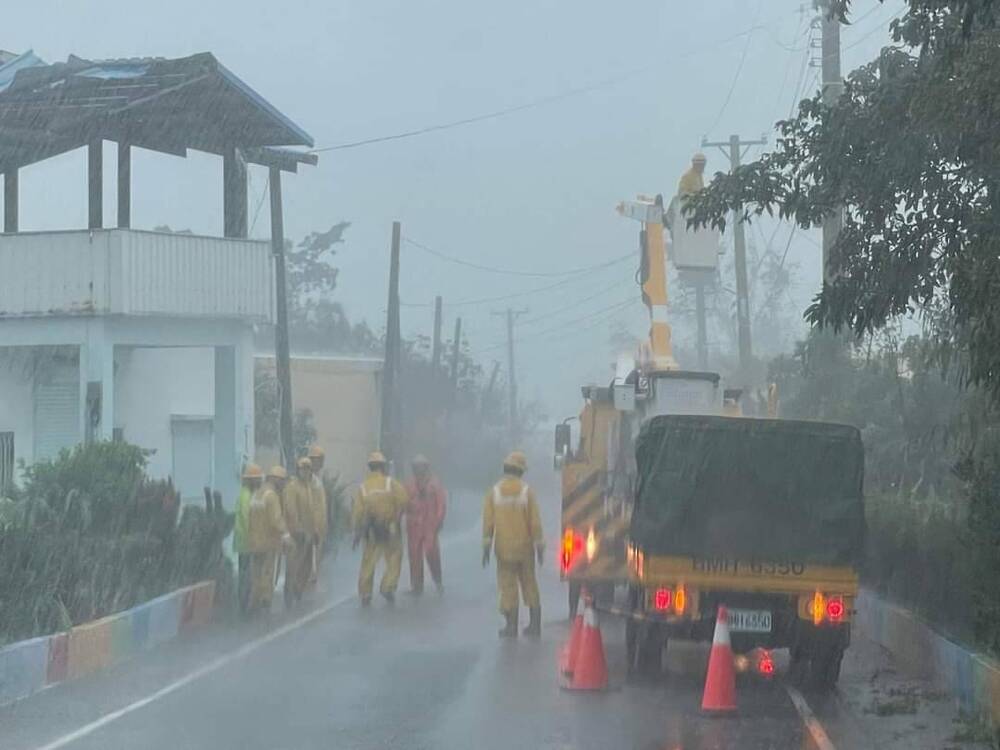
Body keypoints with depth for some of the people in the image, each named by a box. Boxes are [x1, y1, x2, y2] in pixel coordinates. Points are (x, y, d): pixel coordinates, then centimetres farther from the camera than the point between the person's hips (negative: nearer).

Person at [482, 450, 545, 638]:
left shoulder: (494, 491, -3)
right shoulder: (527, 491, -5)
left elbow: (488, 522, -5)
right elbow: (535, 522, -6)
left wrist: (486, 547, -1)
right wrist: (540, 547, 1)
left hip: (504, 548, 0)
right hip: (525, 547, 0)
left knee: (508, 586, 4)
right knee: (529, 584, 11)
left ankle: (511, 626, 3)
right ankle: (535, 623, 12)